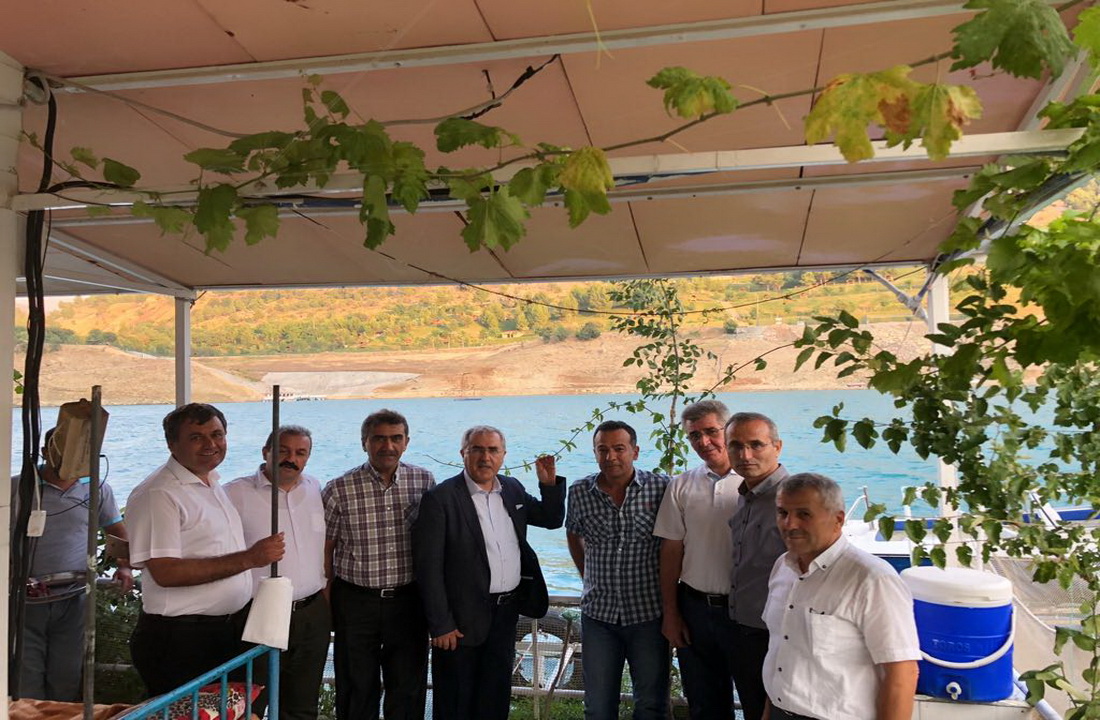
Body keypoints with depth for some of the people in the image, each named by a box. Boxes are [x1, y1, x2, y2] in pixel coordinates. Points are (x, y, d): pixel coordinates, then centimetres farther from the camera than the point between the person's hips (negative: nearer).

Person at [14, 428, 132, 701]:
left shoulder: (97, 489, 5)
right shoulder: (16, 487, 0)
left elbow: (119, 532, 13)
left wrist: (124, 567, -3)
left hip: (74, 599, 1)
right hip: (26, 599, -1)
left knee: (66, 680, 9)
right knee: (25, 680, 2)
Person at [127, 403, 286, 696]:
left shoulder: (213, 485, 12)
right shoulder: (158, 494, -16)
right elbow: (165, 572, -24)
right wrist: (248, 559, -25)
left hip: (229, 631, 8)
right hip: (180, 640, -8)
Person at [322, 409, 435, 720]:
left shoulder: (425, 482, -3)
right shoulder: (338, 490, -9)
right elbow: (325, 550, -2)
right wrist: (326, 606, -2)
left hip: (409, 601, 2)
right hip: (355, 602, -1)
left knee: (409, 690, 13)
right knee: (356, 691, 13)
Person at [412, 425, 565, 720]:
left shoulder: (512, 489, 4)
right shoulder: (440, 499, -15)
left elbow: (552, 519, 14)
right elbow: (428, 566, -16)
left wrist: (549, 483, -3)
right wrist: (440, 625, -16)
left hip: (507, 611, 5)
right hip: (463, 618, -5)